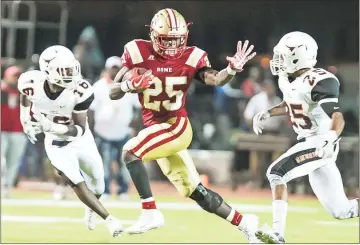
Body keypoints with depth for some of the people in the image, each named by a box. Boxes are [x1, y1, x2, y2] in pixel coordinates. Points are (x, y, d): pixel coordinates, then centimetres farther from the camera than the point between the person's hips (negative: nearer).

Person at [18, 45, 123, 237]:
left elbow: (80, 129, -25)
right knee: (77, 183, -18)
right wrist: (27, 120, -1)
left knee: (97, 183, 14)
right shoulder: (32, 83, -23)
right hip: (56, 144, -1)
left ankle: (91, 208, 48)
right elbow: (25, 97, 5)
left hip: (81, 140, 1)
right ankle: (109, 219, -12)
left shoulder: (79, 91, -28)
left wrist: (53, 127, -38)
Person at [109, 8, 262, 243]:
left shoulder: (191, 57, -9)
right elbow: (113, 93, -4)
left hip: (176, 126, -4)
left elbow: (215, 80, -25)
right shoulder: (139, 53, -5)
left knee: (130, 151, -26)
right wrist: (130, 84, -26)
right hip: (155, 128, 5)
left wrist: (232, 70, -46)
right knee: (195, 191, 10)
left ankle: (150, 213, -21)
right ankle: (244, 223, 23)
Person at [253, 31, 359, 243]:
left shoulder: (318, 82, -22)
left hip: (321, 144, -9)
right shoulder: (287, 80, 4)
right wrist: (267, 114, 11)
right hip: (308, 143, 9)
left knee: (277, 172, -21)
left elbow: (338, 118, -30)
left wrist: (330, 139, -49)